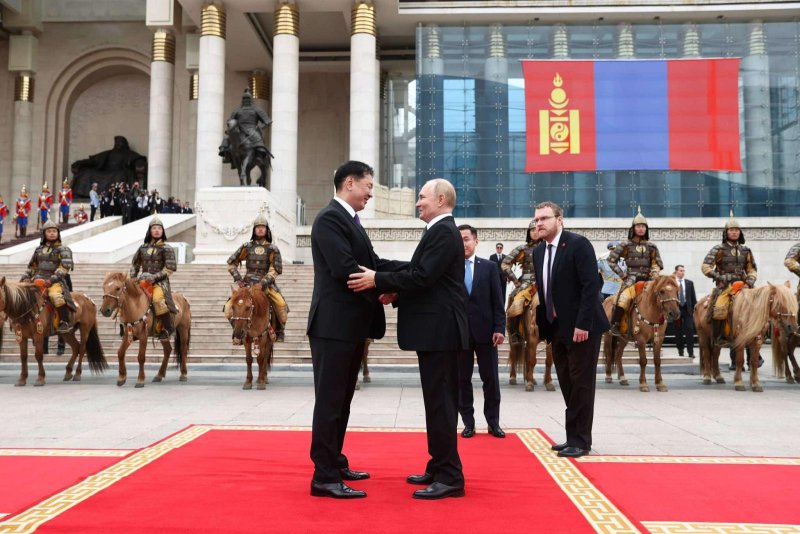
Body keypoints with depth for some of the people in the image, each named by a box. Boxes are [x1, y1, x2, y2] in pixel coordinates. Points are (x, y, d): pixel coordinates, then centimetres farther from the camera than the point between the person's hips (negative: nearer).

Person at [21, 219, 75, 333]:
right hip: (38, 279, 6)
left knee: (56, 296, -34)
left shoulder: (63, 250, 2)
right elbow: (32, 267, 27)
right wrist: (24, 278, 12)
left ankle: (65, 322, -26)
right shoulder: (39, 249, 18)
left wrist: (52, 279, -20)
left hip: (55, 281, -6)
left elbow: (64, 267, -10)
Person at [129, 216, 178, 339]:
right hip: (143, 281, 6)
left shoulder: (166, 248, -2)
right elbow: (135, 264, 22)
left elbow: (170, 268, -8)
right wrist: (133, 278, 8)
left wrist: (155, 277, -16)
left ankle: (168, 327, -18)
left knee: (158, 299, -31)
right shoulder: (143, 248, 12)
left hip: (160, 282, -6)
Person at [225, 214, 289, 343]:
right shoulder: (247, 247, 6)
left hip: (266, 284, -1)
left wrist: (262, 283, -17)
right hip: (248, 283, 1)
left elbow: (275, 270, -4)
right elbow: (231, 263, 11)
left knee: (281, 306, -23)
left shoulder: (272, 249, 2)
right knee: (230, 306, -17)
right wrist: (238, 279, -1)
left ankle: (279, 331, 2)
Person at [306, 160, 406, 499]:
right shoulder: (330, 218, -13)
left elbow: (372, 262, 11)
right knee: (329, 401, -4)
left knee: (342, 400, 17)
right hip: (334, 324, -10)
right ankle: (324, 477, 2)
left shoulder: (349, 220, 17)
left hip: (352, 325, 10)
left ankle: (335, 463, 29)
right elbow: (346, 269, -22)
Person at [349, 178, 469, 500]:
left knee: (440, 403, -7)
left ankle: (450, 478, -1)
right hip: (436, 330, 11)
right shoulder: (441, 231, 19)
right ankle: (440, 468, 23)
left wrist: (378, 281, -17)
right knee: (439, 401, 14)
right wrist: (397, 293, 5)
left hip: (439, 331, -11)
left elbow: (422, 276, -22)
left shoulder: (443, 232, -13)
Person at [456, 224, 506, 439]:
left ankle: (493, 422, 16)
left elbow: (497, 301, 3)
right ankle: (468, 423, 16)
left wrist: (499, 328, -5)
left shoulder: (490, 267, 6)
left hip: (485, 330, 1)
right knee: (462, 380, 6)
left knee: (491, 379, 5)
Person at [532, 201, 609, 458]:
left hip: (582, 327, -7)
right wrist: (543, 323, 7)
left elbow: (591, 285, -17)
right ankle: (574, 437, 20)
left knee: (581, 384, -1)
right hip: (557, 328, 7)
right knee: (567, 385, 11)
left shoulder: (578, 244, -12)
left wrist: (582, 324, -22)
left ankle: (581, 441, 7)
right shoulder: (538, 252, 11)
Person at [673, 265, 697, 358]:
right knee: (678, 332, 5)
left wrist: (695, 310, 3)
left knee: (690, 330, -6)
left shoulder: (689, 283, 9)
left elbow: (693, 297, 9)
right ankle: (680, 352, 13)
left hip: (688, 309, 1)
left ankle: (690, 352, -5)